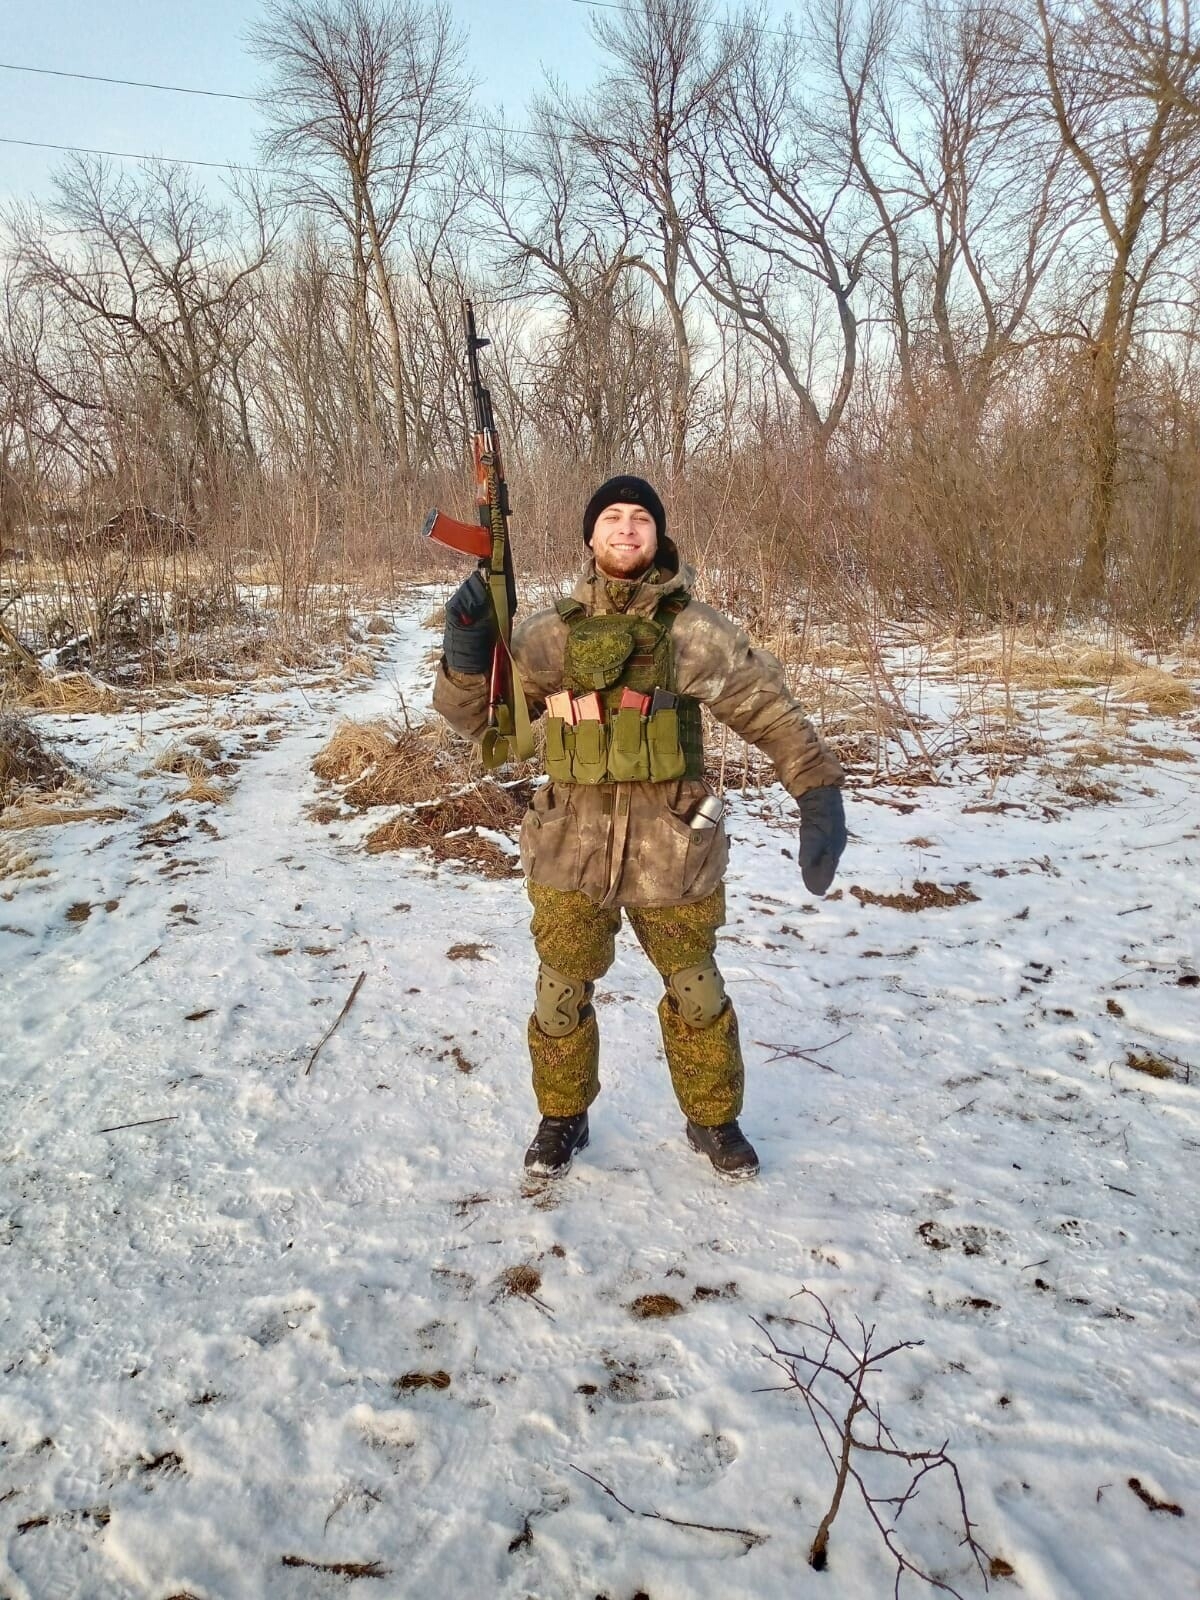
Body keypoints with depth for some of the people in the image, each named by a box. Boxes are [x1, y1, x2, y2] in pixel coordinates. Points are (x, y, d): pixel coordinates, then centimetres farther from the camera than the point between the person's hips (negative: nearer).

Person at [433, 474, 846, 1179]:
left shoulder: (694, 629, -4)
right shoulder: (551, 632, 3)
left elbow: (771, 711, -2)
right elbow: (476, 712, 7)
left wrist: (819, 794, -10)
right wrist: (467, 647, -11)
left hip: (671, 845, -1)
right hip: (572, 843, 2)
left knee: (695, 991, 13)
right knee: (561, 993, 10)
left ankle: (714, 1118, 35)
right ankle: (563, 1118, 34)